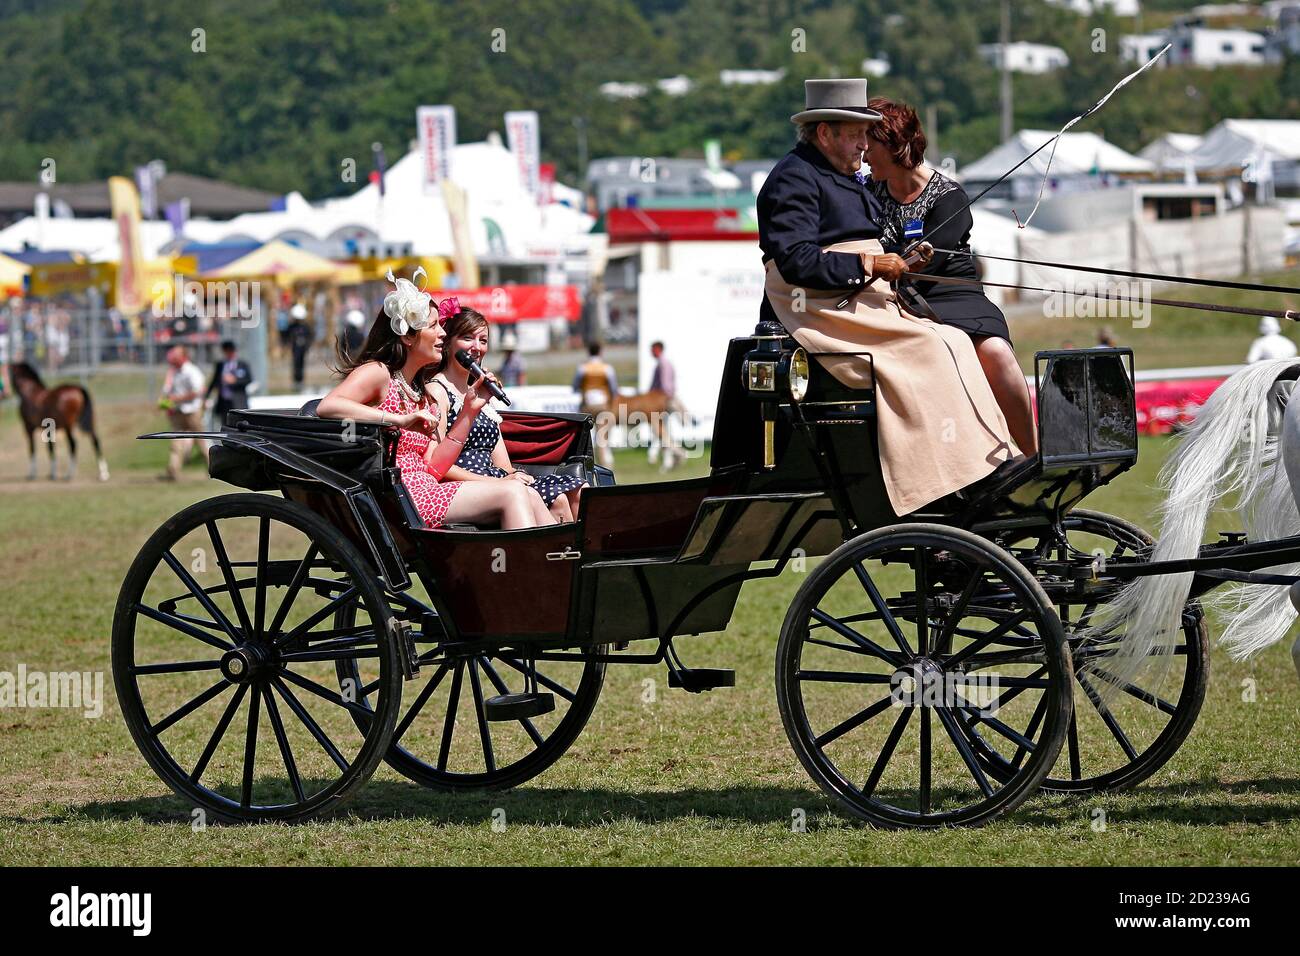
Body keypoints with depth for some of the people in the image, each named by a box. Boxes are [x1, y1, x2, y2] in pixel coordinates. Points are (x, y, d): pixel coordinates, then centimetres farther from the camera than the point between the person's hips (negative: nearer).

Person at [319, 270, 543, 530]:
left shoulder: (432, 396, 21)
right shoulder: (377, 373, -1)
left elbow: (433, 469, 10)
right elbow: (327, 407, -21)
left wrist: (469, 411, 6)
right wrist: (401, 420, -23)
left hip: (426, 491, 8)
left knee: (526, 496, -9)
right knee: (512, 493, -19)